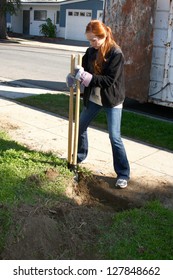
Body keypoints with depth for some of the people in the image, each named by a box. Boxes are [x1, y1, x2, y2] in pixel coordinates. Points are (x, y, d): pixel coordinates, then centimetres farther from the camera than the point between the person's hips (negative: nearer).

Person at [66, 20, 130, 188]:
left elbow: (109, 80, -25)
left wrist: (86, 77, -32)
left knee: (114, 137, -9)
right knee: (80, 126, 16)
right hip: (93, 97, 7)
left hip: (112, 100, -6)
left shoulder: (116, 54, -19)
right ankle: (79, 157, 41)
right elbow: (83, 69, 8)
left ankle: (123, 174, 4)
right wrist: (73, 76, -15)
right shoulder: (91, 51, 0)